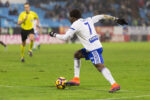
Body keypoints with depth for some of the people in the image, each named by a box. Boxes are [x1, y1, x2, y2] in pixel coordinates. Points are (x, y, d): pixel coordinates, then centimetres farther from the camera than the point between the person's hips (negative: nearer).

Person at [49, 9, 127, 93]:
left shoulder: (75, 25, -5)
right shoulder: (88, 20, 17)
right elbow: (102, 16, 19)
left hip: (94, 49, -10)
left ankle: (114, 85, -38)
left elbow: (65, 37, -4)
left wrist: (54, 35, 12)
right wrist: (116, 19, 23)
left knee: (99, 66, -22)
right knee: (77, 55, 24)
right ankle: (76, 79, 24)